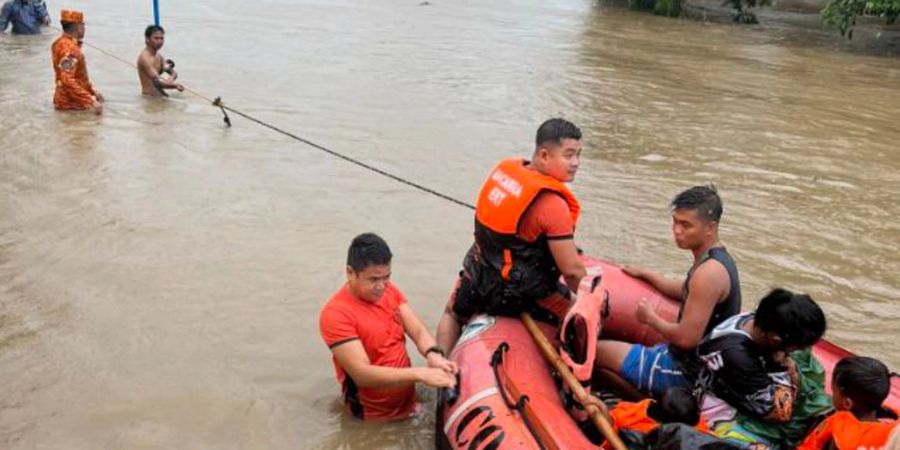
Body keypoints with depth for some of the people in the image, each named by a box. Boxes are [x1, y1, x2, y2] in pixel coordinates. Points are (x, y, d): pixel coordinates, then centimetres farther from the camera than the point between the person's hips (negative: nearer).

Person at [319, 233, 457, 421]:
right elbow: (362, 374, -26)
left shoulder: (389, 290, 1)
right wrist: (419, 374, -34)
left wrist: (433, 355, -27)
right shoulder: (336, 314, -20)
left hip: (409, 403, 6)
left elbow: (418, 331, -5)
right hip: (375, 418, -5)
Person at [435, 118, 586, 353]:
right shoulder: (553, 205, -26)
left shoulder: (505, 168, -6)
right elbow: (572, 270, -21)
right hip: (524, 295, -7)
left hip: (478, 275, 7)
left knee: (453, 315, 36)